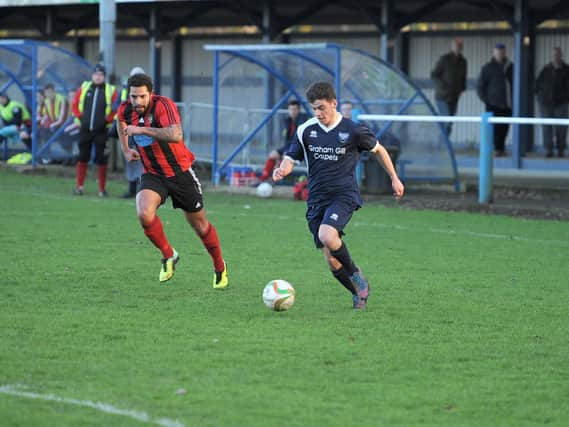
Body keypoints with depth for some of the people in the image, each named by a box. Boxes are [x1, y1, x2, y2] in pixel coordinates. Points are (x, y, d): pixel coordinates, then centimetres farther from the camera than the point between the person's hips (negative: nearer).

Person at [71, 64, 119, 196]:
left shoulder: (110, 91, 0)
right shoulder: (84, 87, 7)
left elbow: (117, 108, 0)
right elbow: (75, 103, 13)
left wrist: (108, 120, -7)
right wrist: (79, 117, 2)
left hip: (101, 131, -2)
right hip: (85, 129, 2)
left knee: (101, 160, -1)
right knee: (82, 158, 6)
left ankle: (102, 189, 5)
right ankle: (79, 186, 14)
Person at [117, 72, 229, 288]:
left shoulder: (163, 105, -25)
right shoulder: (126, 110, -6)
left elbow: (176, 135, -42)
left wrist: (142, 130, -40)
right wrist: (126, 149, 15)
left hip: (180, 172, -4)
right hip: (152, 174, 4)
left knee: (199, 223, 9)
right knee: (144, 214, -25)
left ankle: (220, 268, 33)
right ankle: (168, 255, 0)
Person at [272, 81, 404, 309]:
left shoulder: (353, 130, -4)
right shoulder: (305, 131, 2)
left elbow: (378, 149, 11)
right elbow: (290, 158, 6)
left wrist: (395, 179, 16)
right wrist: (281, 171, -18)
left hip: (344, 195, -4)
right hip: (317, 200, 4)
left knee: (327, 235, -32)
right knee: (332, 261, -1)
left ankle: (355, 274, -7)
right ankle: (358, 292, 24)